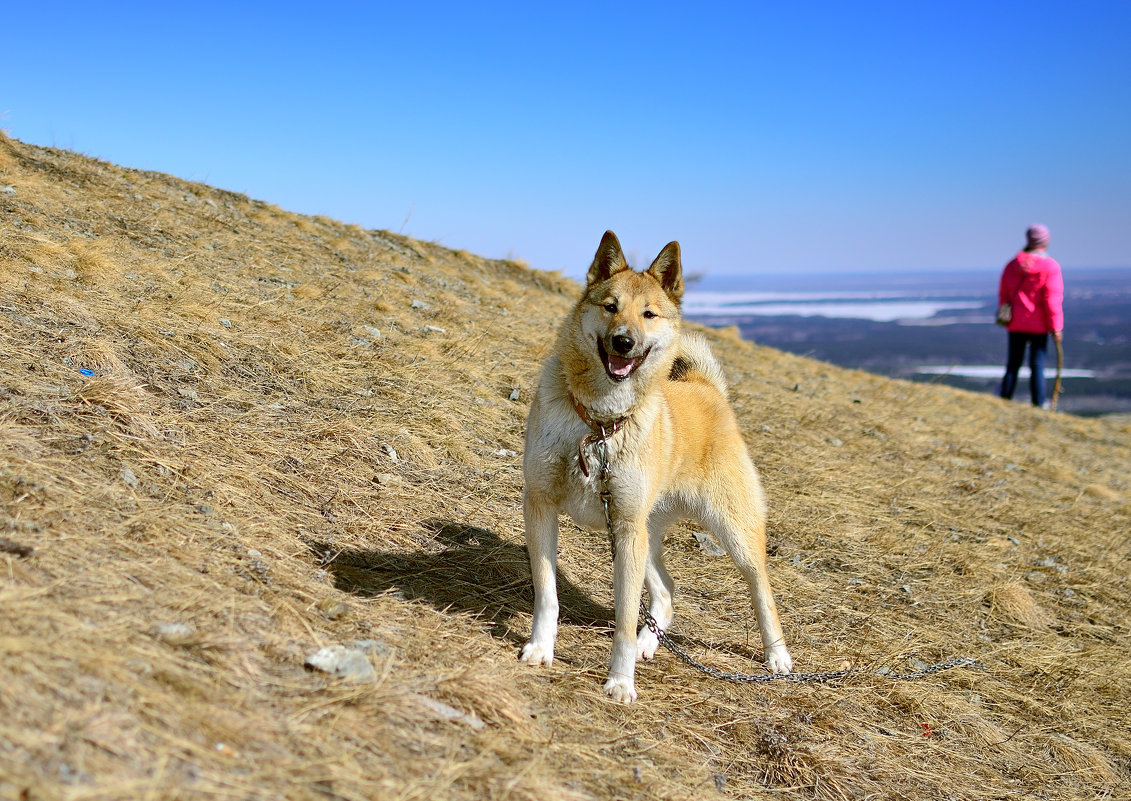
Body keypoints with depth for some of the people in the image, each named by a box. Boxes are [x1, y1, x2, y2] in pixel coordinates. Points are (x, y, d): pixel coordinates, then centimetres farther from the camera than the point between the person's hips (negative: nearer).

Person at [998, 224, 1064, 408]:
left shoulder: (1011, 266, 5)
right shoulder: (1050, 266, -9)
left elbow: (1003, 296, 10)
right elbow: (1052, 299, -13)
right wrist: (1055, 327, -8)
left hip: (1015, 325, 4)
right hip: (1039, 325, -4)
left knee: (1013, 365, 10)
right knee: (1037, 366, 2)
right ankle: (1039, 405, 6)